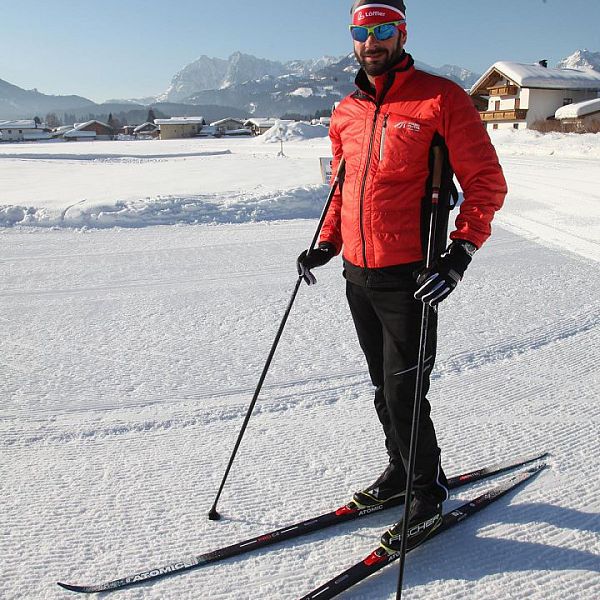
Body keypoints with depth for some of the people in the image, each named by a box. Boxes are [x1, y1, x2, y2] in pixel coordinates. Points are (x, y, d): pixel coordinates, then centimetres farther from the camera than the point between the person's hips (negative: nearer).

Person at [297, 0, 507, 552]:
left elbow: (486, 182, -8)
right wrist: (327, 244, 11)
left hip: (409, 277, -6)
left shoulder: (440, 99, -7)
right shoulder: (346, 113, 12)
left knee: (403, 393, -2)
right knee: (383, 386, 17)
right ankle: (400, 469, 38)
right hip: (358, 275, 6)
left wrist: (460, 254, -19)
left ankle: (428, 494, 21)